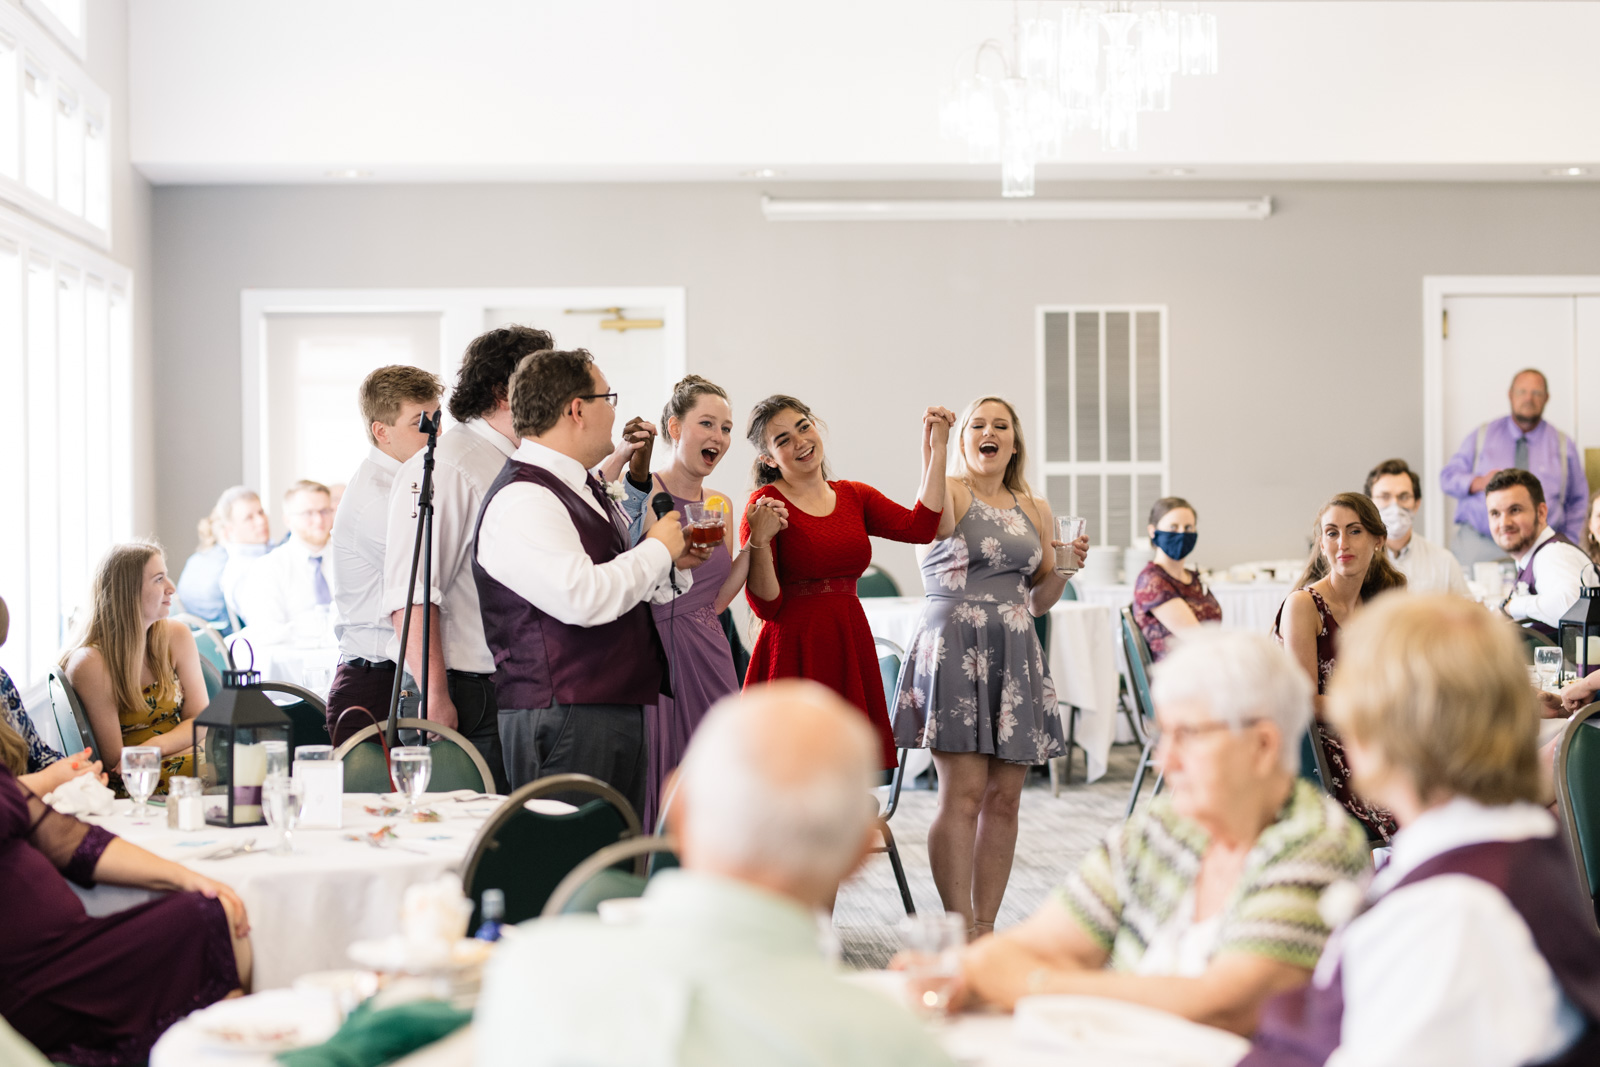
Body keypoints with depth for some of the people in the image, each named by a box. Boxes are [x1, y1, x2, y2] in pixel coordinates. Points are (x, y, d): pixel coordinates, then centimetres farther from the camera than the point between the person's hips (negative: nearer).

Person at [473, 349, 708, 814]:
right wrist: (658, 550, -11)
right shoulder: (520, 501, -15)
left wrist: (675, 565, 10)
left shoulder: (588, 489, 16)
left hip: (621, 713, 10)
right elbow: (583, 598, -26)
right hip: (563, 720, -10)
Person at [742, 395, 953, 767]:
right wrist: (759, 540, -22)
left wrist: (936, 449, -1)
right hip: (794, 655, -5)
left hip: (850, 652, 5)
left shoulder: (855, 497, 13)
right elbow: (766, 606, -8)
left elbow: (920, 527, -5)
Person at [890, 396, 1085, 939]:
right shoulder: (951, 493, 1)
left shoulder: (1035, 510, 17)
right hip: (954, 646, -5)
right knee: (964, 791, -10)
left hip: (1015, 651, 5)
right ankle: (961, 932, -6)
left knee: (1005, 796, 3)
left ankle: (986, 926, 11)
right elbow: (932, 519, -26)